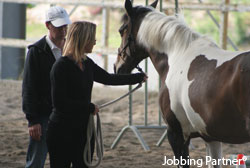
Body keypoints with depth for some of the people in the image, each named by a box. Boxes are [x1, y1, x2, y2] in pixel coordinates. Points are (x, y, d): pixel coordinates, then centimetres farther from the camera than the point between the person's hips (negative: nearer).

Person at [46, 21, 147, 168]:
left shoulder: (87, 64, 8)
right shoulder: (61, 67, -18)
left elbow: (108, 79, 23)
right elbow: (59, 103, -22)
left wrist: (139, 77, 28)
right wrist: (90, 107, -14)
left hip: (84, 128, 8)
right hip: (63, 130, -8)